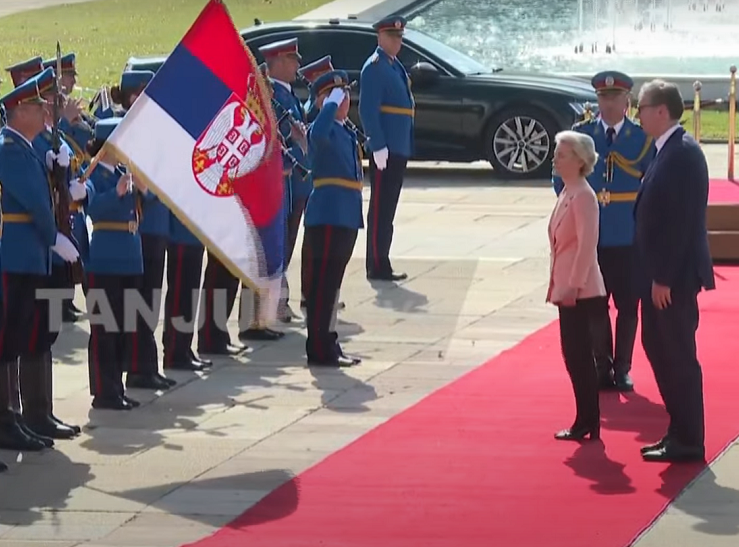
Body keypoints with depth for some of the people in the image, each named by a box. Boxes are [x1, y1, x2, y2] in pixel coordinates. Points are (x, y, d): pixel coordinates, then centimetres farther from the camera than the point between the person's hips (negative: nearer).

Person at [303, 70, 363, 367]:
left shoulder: (346, 132, 19)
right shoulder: (322, 128, -10)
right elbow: (318, 134, -36)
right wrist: (332, 104, -26)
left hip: (346, 216, 9)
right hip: (327, 216, -9)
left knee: (332, 283, 14)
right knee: (322, 283, -6)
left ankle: (328, 343, 20)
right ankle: (319, 349, -5)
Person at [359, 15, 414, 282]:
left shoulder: (396, 67, 19)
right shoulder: (374, 67, -10)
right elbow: (368, 110, -18)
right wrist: (378, 146, -22)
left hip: (399, 149, 9)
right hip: (385, 150, -9)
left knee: (388, 210, 11)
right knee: (380, 210, -6)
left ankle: (381, 264, 15)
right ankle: (377, 267, -4)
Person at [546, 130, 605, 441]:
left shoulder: (583, 196, -15)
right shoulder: (566, 194, 14)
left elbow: (587, 244, -21)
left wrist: (574, 285, -22)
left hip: (580, 291, -10)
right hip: (568, 288, 10)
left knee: (578, 356, -6)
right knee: (575, 356, 11)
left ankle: (587, 424, -1)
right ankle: (585, 422, 16)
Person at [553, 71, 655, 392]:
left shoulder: (643, 138, -1)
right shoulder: (580, 134, 4)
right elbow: (563, 181, 12)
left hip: (630, 237, -1)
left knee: (628, 306, 4)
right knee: (595, 305, 5)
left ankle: (622, 368, 14)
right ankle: (602, 368, 15)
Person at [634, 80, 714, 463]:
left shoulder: (683, 154, -17)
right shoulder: (667, 151, 12)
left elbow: (682, 220, -21)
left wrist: (664, 278, -21)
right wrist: (654, 275, 14)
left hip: (674, 277, -10)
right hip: (660, 275, 10)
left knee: (679, 358, -3)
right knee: (659, 351, 15)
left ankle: (688, 443, 4)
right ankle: (680, 433, 23)